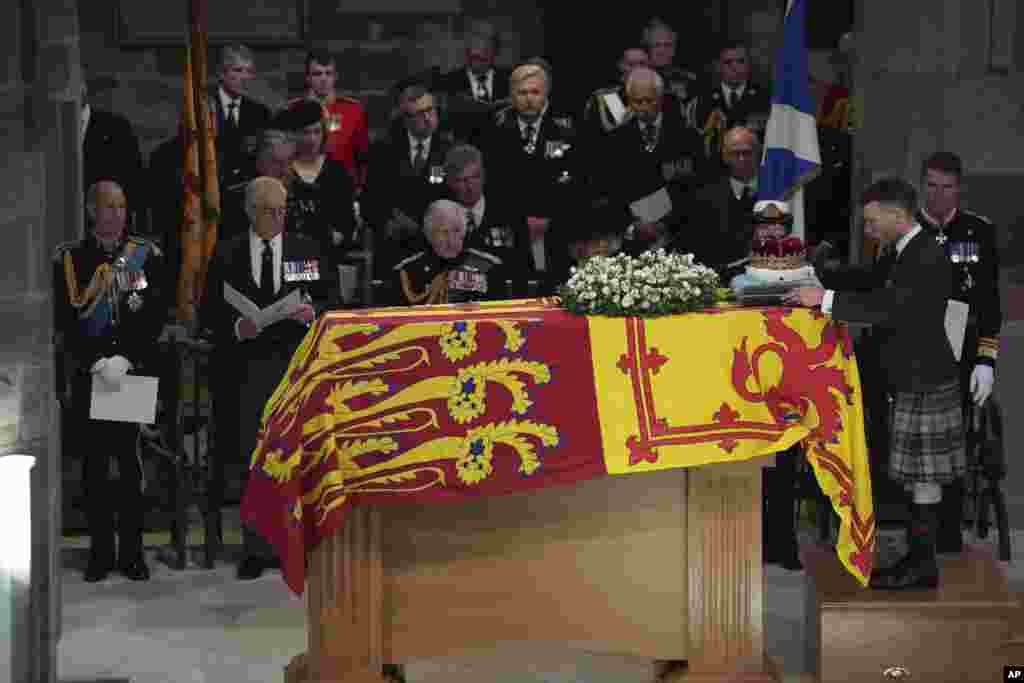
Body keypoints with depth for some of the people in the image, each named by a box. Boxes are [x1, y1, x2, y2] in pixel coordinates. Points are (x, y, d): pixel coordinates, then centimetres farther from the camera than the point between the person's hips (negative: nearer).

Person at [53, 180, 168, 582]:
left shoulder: (146, 255, 5)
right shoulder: (69, 258, 3)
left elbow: (156, 316, -1)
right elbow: (65, 321, -3)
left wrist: (125, 359, -12)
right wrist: (98, 363, -14)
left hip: (136, 373, 0)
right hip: (87, 375, 0)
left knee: (131, 460, 2)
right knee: (94, 462, 4)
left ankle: (131, 551, 9)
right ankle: (101, 552, 11)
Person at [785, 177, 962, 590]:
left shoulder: (928, 259, -20)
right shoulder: (902, 253, 11)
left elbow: (889, 308, -29)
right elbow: (868, 279, 24)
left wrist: (825, 300, -29)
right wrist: (815, 275, 11)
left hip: (923, 382, -10)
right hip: (911, 380, 10)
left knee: (922, 474, -3)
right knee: (917, 474, 13)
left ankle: (921, 565, 3)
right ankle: (918, 559, 19)